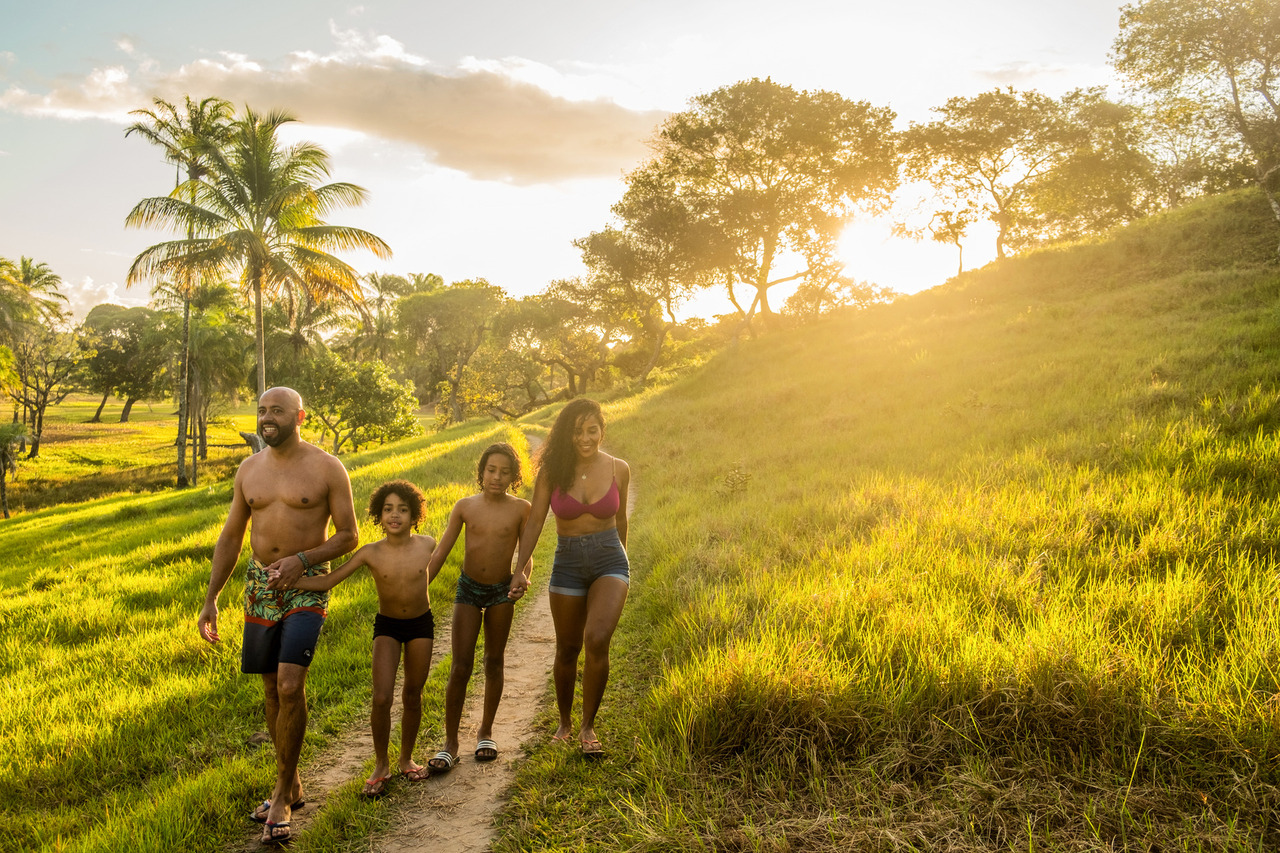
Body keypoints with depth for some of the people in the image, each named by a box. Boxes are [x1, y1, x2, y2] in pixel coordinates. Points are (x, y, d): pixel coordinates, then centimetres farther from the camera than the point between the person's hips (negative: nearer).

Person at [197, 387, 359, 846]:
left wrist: (302, 559, -20)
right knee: (271, 688, 11)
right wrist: (210, 600, 9)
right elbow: (230, 537, 13)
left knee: (290, 685, -16)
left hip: (306, 586, -5)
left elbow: (349, 536, -5)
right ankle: (291, 786, 27)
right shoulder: (249, 469, 8)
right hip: (260, 585, 5)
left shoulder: (326, 468, -6)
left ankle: (281, 794, 1)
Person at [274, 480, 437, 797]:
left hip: (421, 624, 1)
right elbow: (328, 581, -20)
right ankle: (381, 765, 10)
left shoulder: (427, 545, -16)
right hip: (386, 626, -1)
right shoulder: (371, 553, -18)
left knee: (412, 697, 10)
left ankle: (406, 759, 30)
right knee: (381, 699, -11)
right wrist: (288, 581, -31)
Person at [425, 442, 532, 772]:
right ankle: (450, 742, 6)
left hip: (501, 592, 0)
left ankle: (485, 731, 29)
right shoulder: (465, 506, -4)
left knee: (494, 662, 13)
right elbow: (440, 553, 1)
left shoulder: (520, 509, -6)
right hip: (468, 589, 0)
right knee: (461, 667, -4)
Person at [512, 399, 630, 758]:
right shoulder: (551, 471, -7)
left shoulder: (618, 469, -4)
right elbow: (535, 520, -7)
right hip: (568, 564, 1)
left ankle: (588, 727, -3)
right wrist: (520, 569, -18)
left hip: (610, 561, -1)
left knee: (597, 638, -21)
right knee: (568, 649, 12)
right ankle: (564, 722, 36)